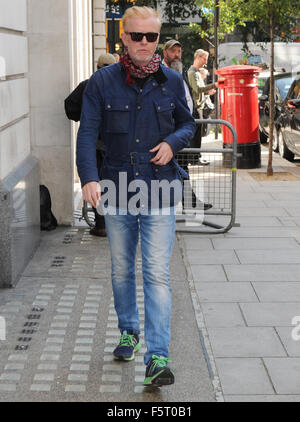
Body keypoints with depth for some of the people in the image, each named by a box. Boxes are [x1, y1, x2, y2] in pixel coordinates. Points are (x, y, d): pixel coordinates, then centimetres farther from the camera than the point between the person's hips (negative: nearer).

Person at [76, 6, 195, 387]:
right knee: (122, 270, 15)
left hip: (159, 190, -1)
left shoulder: (171, 81, 2)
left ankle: (157, 358, -5)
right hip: (117, 190, 1)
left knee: (157, 274, -7)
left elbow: (188, 123, 16)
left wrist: (173, 142, -7)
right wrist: (89, 178, -20)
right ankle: (129, 332, 37)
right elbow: (87, 133, -5)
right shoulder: (102, 81, -1)